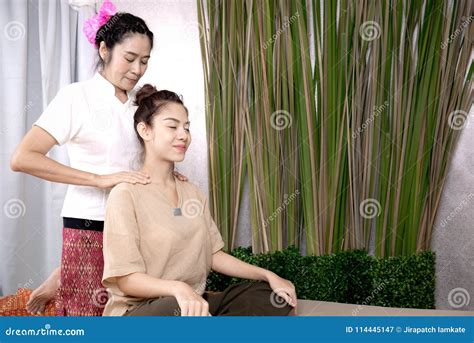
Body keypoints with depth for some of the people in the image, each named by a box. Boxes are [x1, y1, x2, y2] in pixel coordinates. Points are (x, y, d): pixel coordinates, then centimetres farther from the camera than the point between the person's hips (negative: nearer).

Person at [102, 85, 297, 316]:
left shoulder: (192, 193, 16)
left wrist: (267, 275, 1)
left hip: (194, 302, 8)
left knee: (278, 296, -6)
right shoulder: (126, 194, -8)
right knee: (181, 310, -41)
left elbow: (214, 255, 14)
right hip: (139, 308, -8)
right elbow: (126, 279, -14)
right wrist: (177, 288, -33)